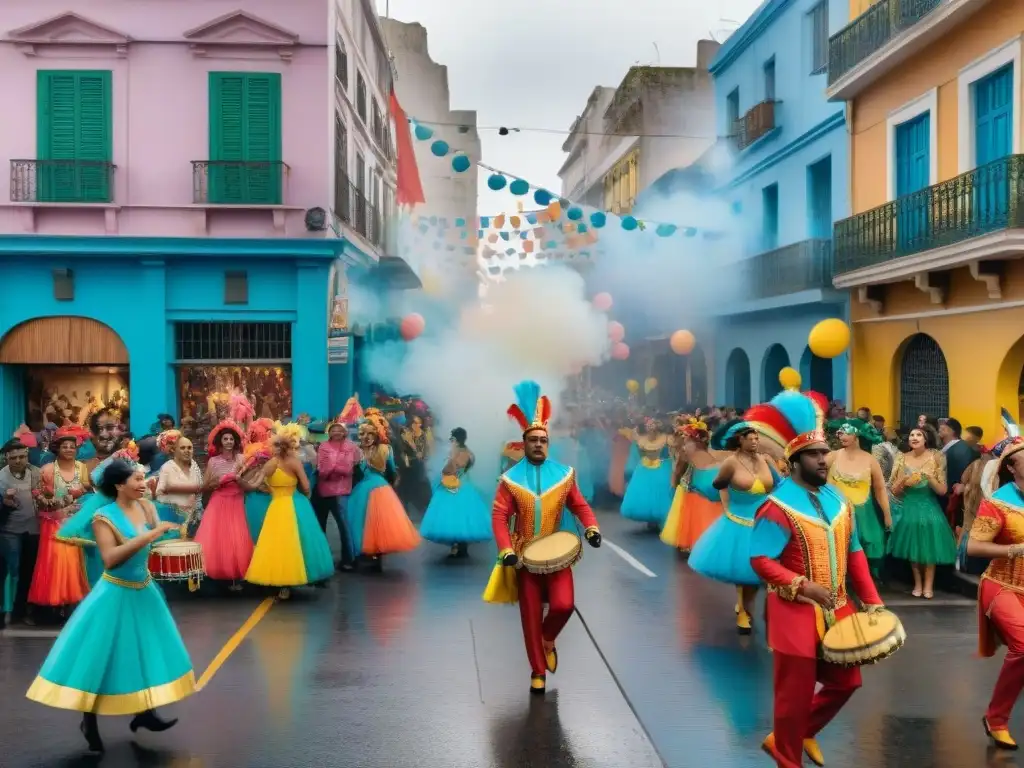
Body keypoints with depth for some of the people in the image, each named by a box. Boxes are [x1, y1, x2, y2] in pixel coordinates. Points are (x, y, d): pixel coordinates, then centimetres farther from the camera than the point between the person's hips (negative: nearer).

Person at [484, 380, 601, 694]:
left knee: (563, 605, -17)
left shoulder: (564, 474, -1)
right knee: (530, 617, 4)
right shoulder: (510, 479, -4)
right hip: (525, 555, 0)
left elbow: (579, 505, 6)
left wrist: (591, 528, -13)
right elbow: (499, 516, -8)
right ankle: (538, 671, 20)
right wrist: (505, 549, -21)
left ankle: (548, 639, 17)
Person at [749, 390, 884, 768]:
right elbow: (760, 560, -19)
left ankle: (802, 733, 39)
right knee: (795, 693, 2)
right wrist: (804, 585, -27)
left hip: (837, 608, 7)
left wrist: (872, 602, 6)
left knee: (845, 681, 16)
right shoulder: (777, 507, -17)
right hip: (795, 612, -7)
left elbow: (854, 553, 12)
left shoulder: (839, 501, 6)